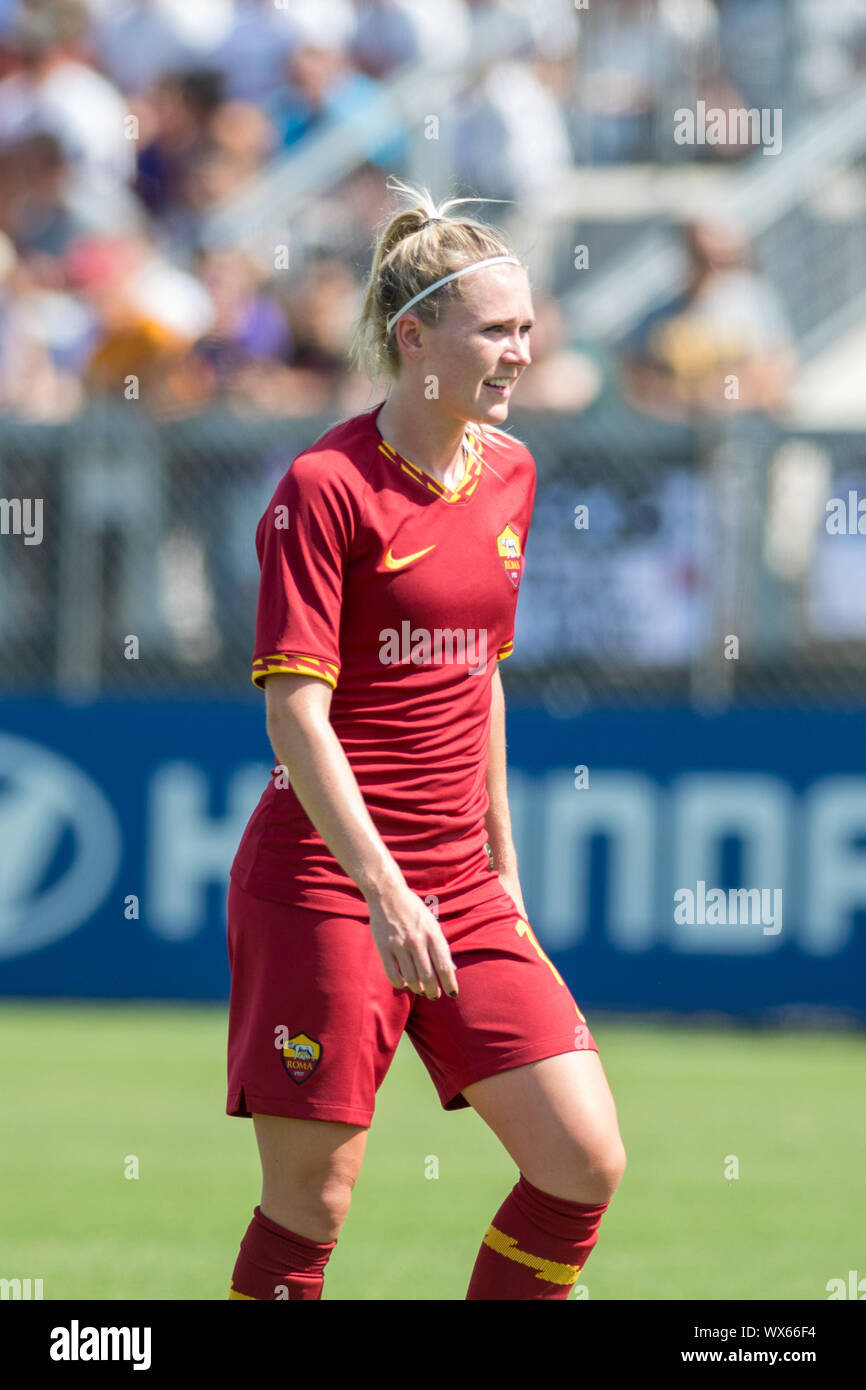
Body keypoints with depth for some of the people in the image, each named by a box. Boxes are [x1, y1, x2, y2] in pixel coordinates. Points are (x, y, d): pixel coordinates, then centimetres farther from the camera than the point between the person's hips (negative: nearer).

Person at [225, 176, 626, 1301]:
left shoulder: (509, 474, 10)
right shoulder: (326, 488, -11)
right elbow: (294, 710, -17)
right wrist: (385, 891, -24)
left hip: (460, 887, 7)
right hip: (322, 881, -7)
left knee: (587, 1163, -3)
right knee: (309, 1206, -4)